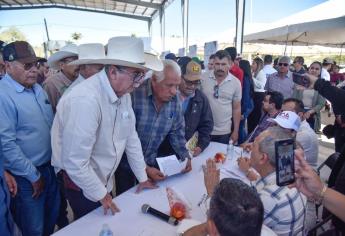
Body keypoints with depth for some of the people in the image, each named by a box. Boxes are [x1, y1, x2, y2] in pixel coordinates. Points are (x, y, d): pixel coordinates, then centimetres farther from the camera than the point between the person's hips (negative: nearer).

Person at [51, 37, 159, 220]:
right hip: (81, 182, -7)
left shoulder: (123, 92, -8)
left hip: (104, 178, 7)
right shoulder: (86, 100, -33)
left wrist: (142, 177, 5)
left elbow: (130, 136, -1)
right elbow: (74, 162, -29)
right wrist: (100, 194, -14)